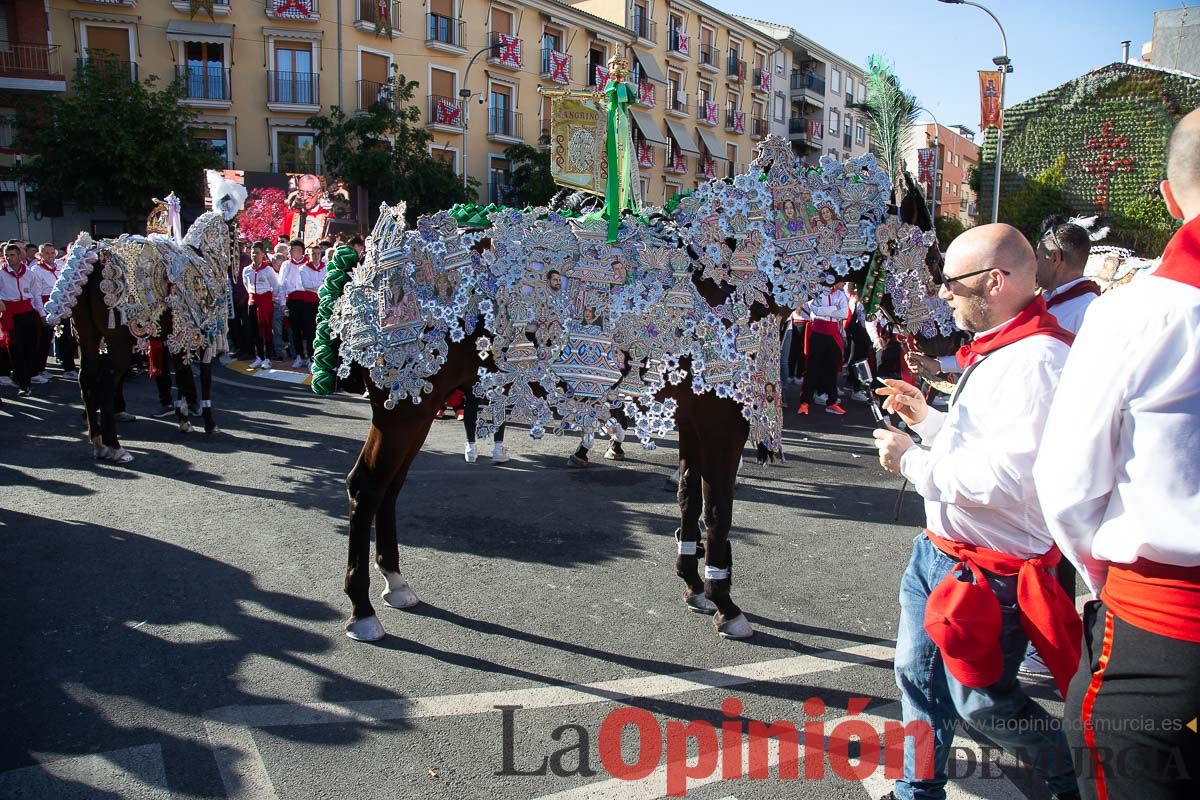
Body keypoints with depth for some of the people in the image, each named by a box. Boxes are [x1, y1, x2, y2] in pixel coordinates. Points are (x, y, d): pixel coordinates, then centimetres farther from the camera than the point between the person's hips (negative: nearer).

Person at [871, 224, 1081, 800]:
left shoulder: (1036, 359, -24)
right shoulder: (994, 350, 10)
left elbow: (1007, 477, -32)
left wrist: (912, 460, -20)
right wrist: (927, 418, 7)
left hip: (990, 570, -10)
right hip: (937, 552, 10)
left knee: (980, 701, 8)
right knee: (918, 677, 20)